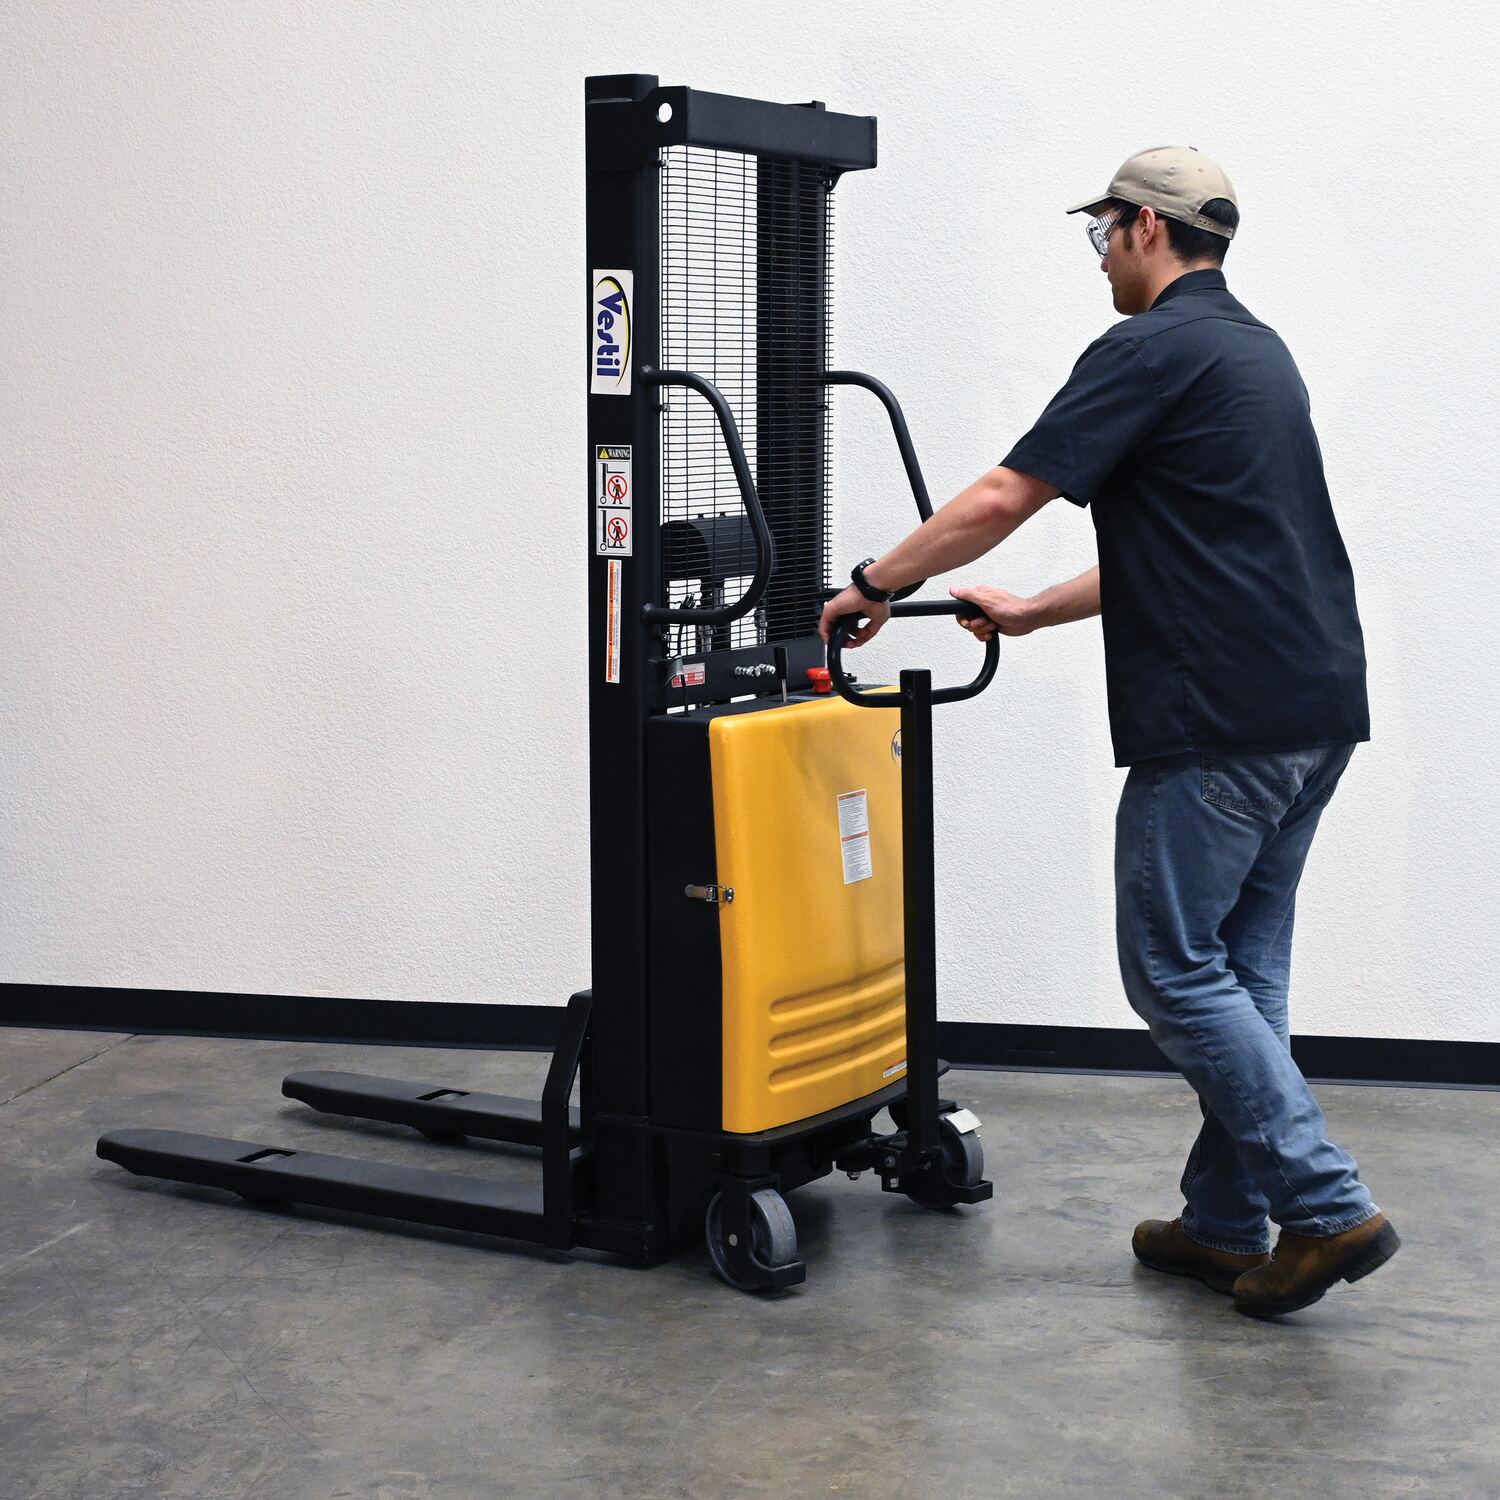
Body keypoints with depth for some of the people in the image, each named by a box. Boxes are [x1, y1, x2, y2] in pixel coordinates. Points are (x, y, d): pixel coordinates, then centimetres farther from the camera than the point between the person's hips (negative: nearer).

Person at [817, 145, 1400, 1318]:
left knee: (1175, 967, -2)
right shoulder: (1257, 350, 20)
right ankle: (1226, 1222, 17)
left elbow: (1004, 496, -12)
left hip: (1221, 718, -9)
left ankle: (1327, 1206, -4)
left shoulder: (1150, 352, -10)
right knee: (1240, 966, 13)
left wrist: (876, 584, 1)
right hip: (1314, 705, 9)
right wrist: (1035, 611, 25)